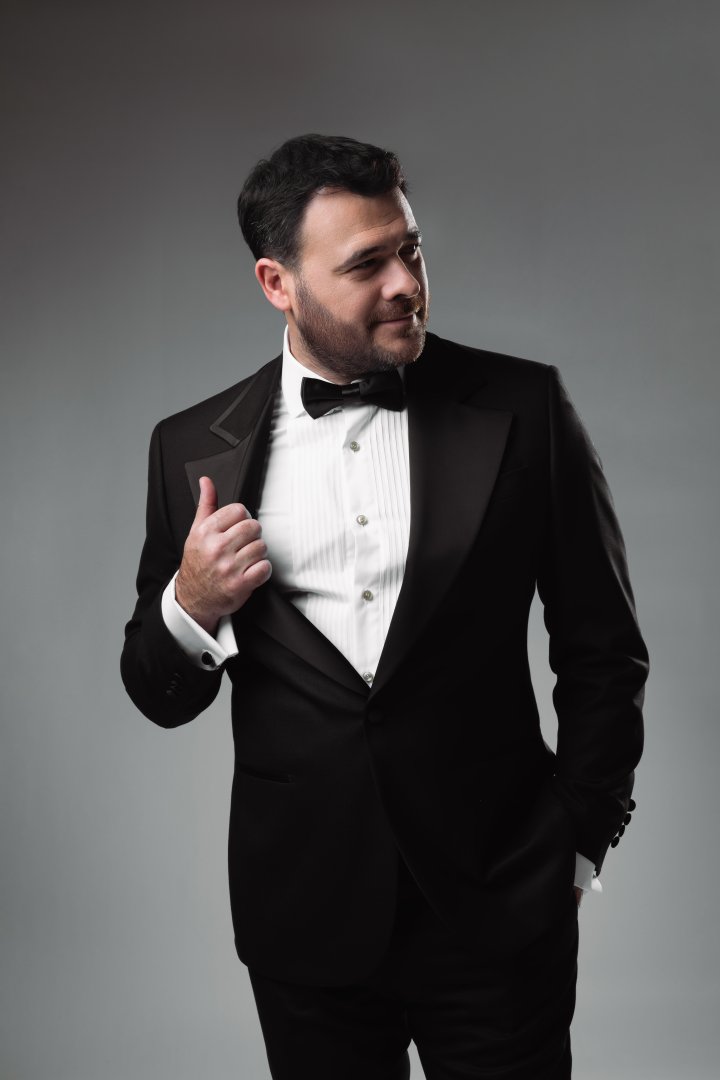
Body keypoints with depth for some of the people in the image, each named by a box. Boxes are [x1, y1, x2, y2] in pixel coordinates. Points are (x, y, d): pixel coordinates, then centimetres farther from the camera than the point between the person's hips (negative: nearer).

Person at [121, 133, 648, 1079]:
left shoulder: (522, 408, -4)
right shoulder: (195, 450, 0)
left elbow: (602, 650, 4)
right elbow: (161, 697, 7)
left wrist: (580, 848, 5)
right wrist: (190, 605, -14)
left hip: (497, 909, -1)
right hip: (307, 921, 2)